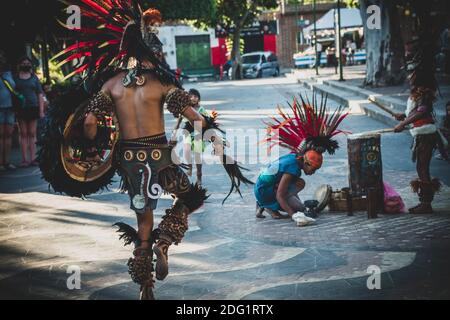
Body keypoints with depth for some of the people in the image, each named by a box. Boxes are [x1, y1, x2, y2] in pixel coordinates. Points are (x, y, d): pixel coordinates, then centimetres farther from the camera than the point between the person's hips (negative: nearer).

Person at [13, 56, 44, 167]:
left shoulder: (34, 78, 10)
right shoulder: (16, 78, 7)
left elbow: (40, 95, 8)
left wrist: (41, 110, -1)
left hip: (33, 108, 1)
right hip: (21, 109, -1)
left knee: (32, 134, 2)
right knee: (23, 134, -1)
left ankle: (33, 158, 2)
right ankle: (24, 159, -2)